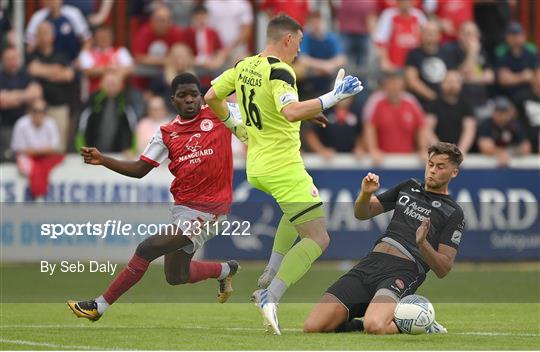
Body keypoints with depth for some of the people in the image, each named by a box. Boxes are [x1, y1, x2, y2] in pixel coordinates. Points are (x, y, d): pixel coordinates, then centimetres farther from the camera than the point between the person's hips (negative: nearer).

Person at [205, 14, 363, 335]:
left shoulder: (244, 67, 6)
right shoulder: (279, 72, -19)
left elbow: (211, 97, 15)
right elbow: (291, 112, -36)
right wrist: (332, 98, -36)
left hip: (256, 168, 9)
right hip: (283, 170, -9)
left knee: (305, 204, 36)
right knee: (318, 239, -6)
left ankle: (270, 277, 23)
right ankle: (270, 298, -21)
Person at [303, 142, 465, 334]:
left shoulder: (454, 213, 5)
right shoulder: (409, 187, 22)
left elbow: (443, 269, -1)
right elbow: (362, 214, 26)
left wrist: (423, 244, -20)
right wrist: (365, 193, 4)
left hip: (403, 271, -5)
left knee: (375, 327, -37)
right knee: (312, 326, -14)